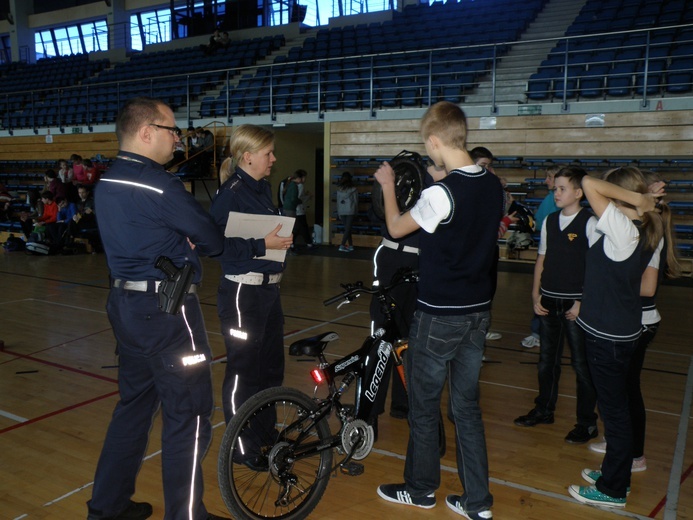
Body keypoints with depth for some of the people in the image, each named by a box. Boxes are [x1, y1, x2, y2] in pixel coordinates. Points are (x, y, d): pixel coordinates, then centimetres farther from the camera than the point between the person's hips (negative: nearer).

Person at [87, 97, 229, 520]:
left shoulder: (106, 183, 10)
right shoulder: (160, 185, -18)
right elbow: (214, 242, -11)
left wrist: (183, 240, 5)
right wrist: (195, 239, 9)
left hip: (125, 301, 9)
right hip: (165, 307, -9)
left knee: (135, 401, 20)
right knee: (189, 411, 2)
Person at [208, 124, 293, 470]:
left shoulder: (264, 188, 11)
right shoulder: (230, 193, -15)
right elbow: (217, 243, -22)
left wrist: (282, 238, 5)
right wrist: (262, 244, -24)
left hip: (268, 287, 9)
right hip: (242, 291, -9)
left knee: (271, 365, 17)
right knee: (243, 369, 1)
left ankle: (265, 432, 34)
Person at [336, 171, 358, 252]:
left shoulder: (339, 189, 2)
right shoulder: (353, 189, -6)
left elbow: (338, 201, 7)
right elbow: (356, 201, 0)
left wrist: (339, 213, 14)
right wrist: (355, 210, 15)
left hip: (342, 212, 3)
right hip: (350, 211, -3)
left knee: (347, 229, 12)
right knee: (348, 229, -2)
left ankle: (350, 245, 16)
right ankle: (342, 245, -12)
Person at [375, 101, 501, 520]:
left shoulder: (441, 193, -20)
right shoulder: (493, 184, 0)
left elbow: (396, 228, -4)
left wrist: (388, 186, 11)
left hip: (440, 315, -7)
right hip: (479, 311, 7)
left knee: (424, 405, 11)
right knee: (468, 406, 16)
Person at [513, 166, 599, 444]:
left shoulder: (590, 224, -10)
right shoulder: (549, 221, 6)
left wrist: (582, 303, -16)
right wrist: (536, 295, 6)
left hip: (574, 304, -5)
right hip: (548, 301, 6)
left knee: (581, 364, 4)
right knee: (547, 359, 17)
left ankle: (587, 422, 18)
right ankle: (544, 410, 33)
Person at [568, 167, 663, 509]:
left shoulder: (622, 229, -22)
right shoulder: (647, 231, 3)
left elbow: (589, 184, -27)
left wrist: (636, 199, -22)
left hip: (608, 335, -9)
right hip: (623, 329, 9)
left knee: (614, 408, 3)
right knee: (615, 406, 21)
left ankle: (612, 490, 17)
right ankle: (615, 472, 37)